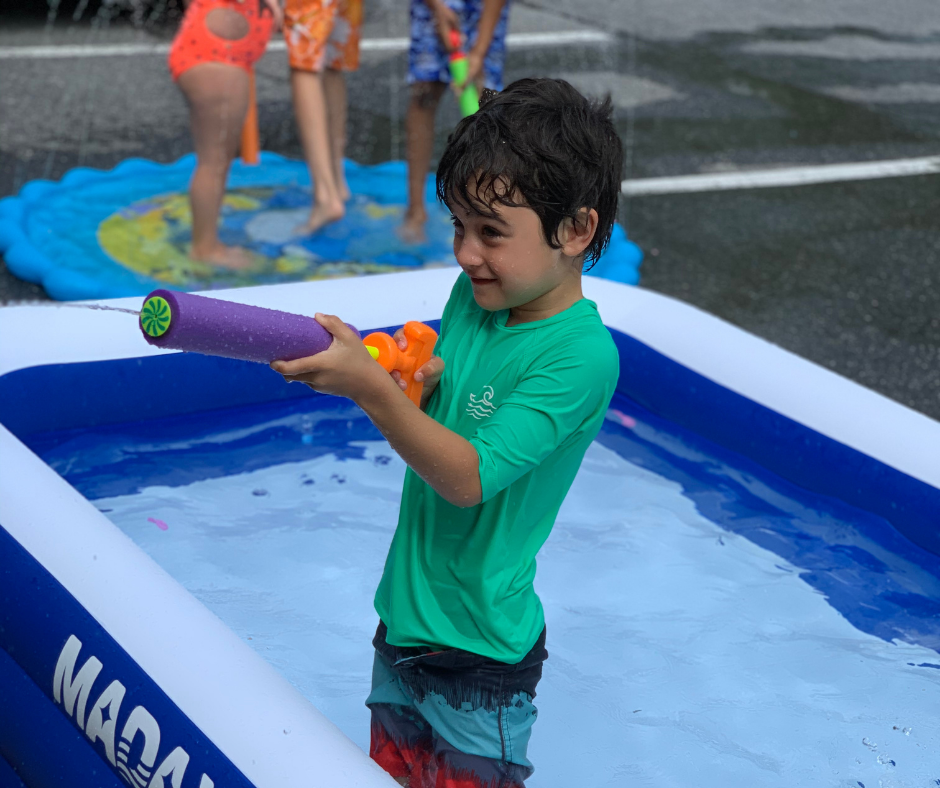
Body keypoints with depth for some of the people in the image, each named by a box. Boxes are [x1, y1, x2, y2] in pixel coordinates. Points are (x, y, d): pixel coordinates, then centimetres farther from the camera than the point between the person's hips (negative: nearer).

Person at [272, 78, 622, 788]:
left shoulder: (581, 356, -22)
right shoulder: (474, 296, 1)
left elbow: (468, 477, -26)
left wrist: (372, 387, -34)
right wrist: (416, 381, -11)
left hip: (480, 649, -7)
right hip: (402, 621, 7)